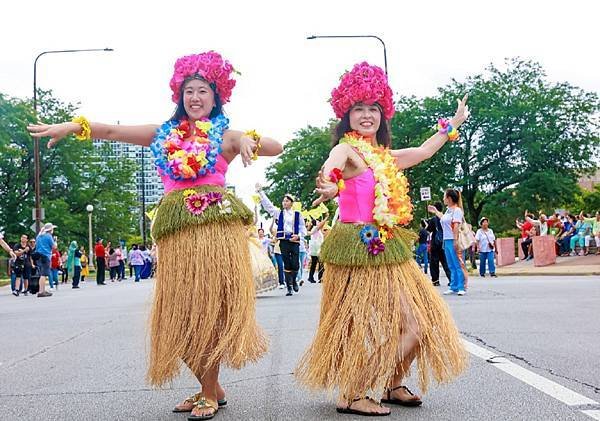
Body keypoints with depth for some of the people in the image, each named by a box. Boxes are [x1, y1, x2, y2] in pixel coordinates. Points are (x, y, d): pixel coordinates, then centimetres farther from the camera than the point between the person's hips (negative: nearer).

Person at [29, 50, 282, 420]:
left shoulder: (226, 136, 9)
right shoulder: (164, 133, 17)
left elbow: (277, 147, -2)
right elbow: (113, 131, 12)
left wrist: (249, 140, -21)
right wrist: (72, 127, -1)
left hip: (216, 223, -4)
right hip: (176, 228, 4)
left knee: (209, 308, -4)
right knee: (180, 313, 4)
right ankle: (211, 388, 20)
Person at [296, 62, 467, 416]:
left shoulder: (385, 157, 14)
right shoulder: (346, 150, -9)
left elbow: (424, 151, 30)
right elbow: (328, 176, -31)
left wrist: (454, 124, 39)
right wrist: (329, 188, -55)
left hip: (388, 252, 8)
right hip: (361, 250, -8)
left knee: (422, 323, 11)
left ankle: (393, 386, 27)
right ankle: (351, 397, 4)